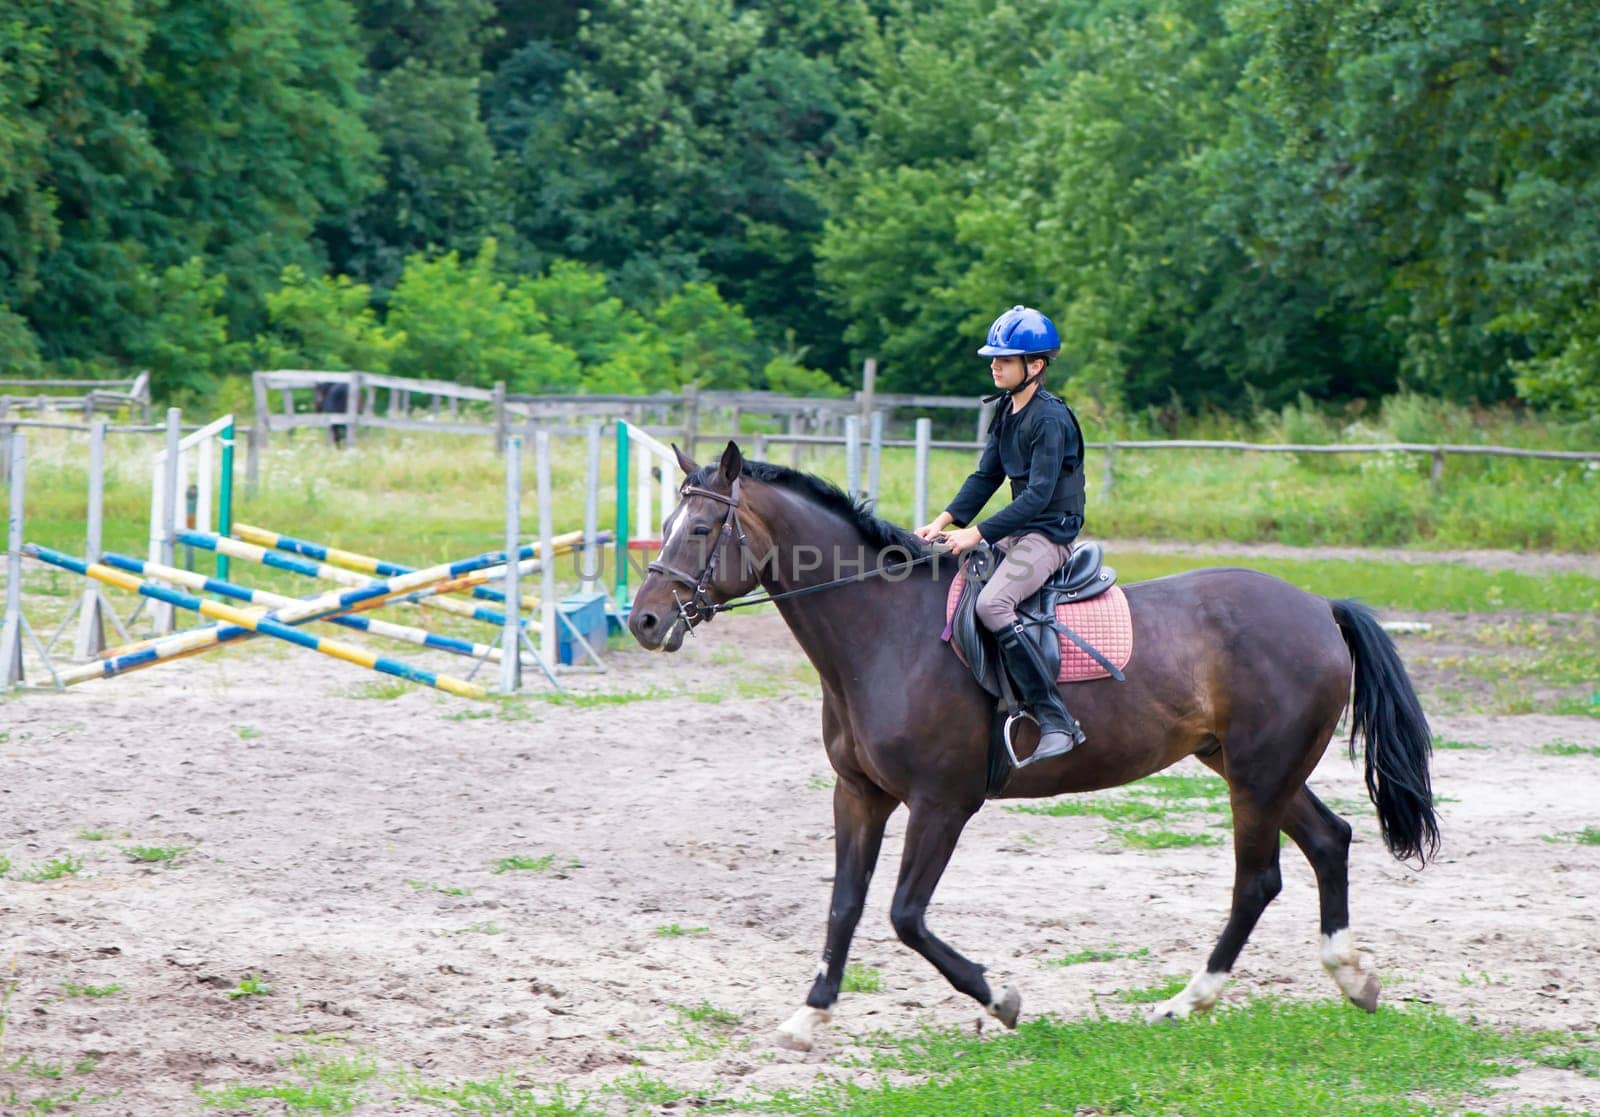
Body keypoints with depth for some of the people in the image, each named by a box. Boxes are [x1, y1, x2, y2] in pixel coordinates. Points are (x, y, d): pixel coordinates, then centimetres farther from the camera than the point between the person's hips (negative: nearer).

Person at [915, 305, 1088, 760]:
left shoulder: (1050, 420, -17)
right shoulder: (1006, 411, 11)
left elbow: (1038, 495, -23)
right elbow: (985, 477, 14)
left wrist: (977, 534, -26)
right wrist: (943, 522, 0)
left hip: (1051, 533, -10)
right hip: (1018, 532, 10)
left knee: (991, 604, -32)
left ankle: (1055, 719, -31)